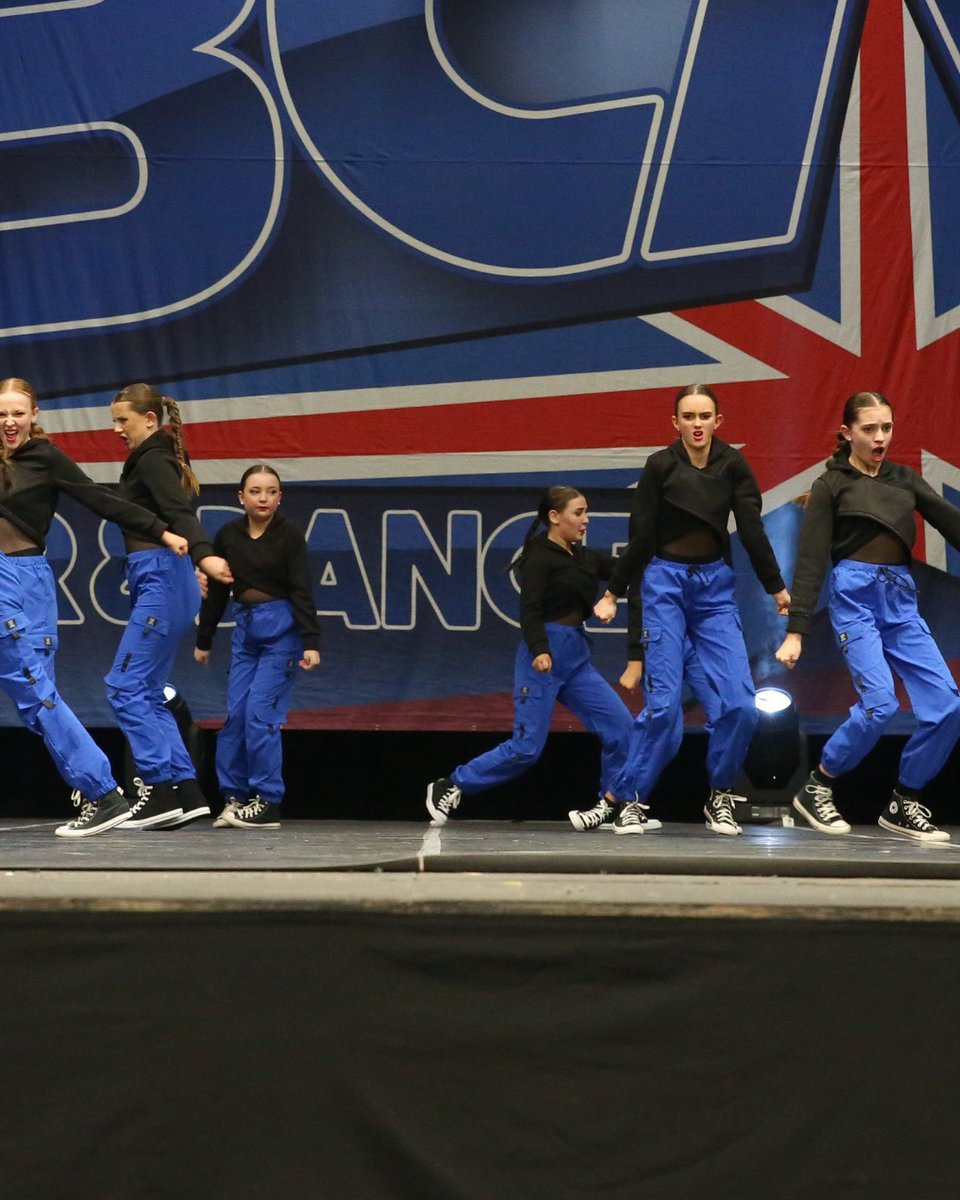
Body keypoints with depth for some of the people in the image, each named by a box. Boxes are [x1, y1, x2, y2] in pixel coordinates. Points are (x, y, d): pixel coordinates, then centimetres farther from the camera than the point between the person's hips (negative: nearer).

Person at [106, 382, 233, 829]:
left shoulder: (151, 460, -8)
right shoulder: (153, 460, 21)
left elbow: (180, 512, -26)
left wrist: (204, 555, -39)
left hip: (161, 581, -10)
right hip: (160, 581, 10)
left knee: (125, 686, -11)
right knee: (148, 693, 8)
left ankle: (160, 790, -11)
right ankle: (187, 792, 7)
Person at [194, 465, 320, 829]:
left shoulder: (290, 535, -8)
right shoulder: (228, 535, 4)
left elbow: (302, 591, -10)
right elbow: (216, 591, 12)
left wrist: (311, 642, -18)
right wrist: (203, 640, 16)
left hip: (281, 628, -5)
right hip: (246, 627, 5)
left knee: (260, 711, -10)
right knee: (235, 713, 2)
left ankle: (268, 803, -3)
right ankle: (235, 797, 12)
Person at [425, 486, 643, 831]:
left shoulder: (584, 557, 15)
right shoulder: (540, 556, -8)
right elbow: (529, 609, -17)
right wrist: (539, 650, -30)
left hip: (577, 656, 8)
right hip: (544, 654, -8)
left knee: (620, 725, -3)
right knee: (527, 747, -7)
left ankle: (614, 803, 8)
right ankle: (448, 787, 6)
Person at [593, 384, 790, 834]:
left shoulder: (733, 464, 1)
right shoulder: (660, 465, -4)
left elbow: (751, 531, 3)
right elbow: (642, 537, 1)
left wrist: (777, 588, 4)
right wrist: (613, 592, 3)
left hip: (715, 584, 2)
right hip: (665, 582, -2)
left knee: (740, 702, -8)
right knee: (663, 703, -10)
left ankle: (720, 794, 11)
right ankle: (627, 798, 4)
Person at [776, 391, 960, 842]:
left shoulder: (904, 479, 16)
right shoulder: (831, 485, 2)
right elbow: (810, 561, -3)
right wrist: (795, 631, -9)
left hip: (901, 598, 5)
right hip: (855, 595, -5)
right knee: (880, 703, -19)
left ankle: (903, 804, 9)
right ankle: (815, 789, 2)